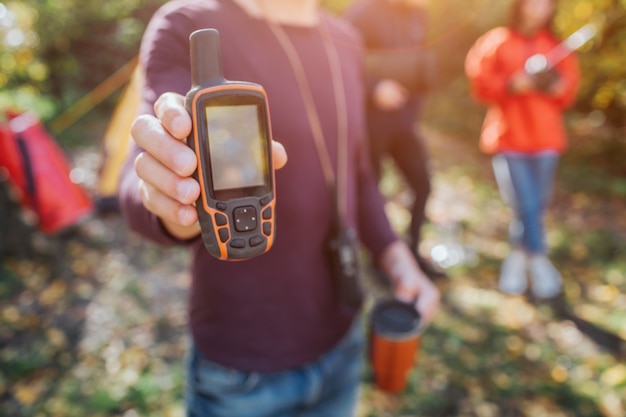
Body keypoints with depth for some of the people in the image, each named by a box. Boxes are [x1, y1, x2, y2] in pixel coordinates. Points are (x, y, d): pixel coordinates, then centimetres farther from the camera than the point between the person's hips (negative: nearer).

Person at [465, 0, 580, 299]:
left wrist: (556, 86, -13)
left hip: (546, 139, 3)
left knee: (537, 206, 7)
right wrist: (511, 84, -19)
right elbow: (481, 84, -4)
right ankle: (539, 261, 10)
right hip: (508, 138, -3)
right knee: (526, 207, -9)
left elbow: (568, 94, 9)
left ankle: (519, 256, 26)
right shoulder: (496, 41, 3)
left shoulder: (557, 46, 10)